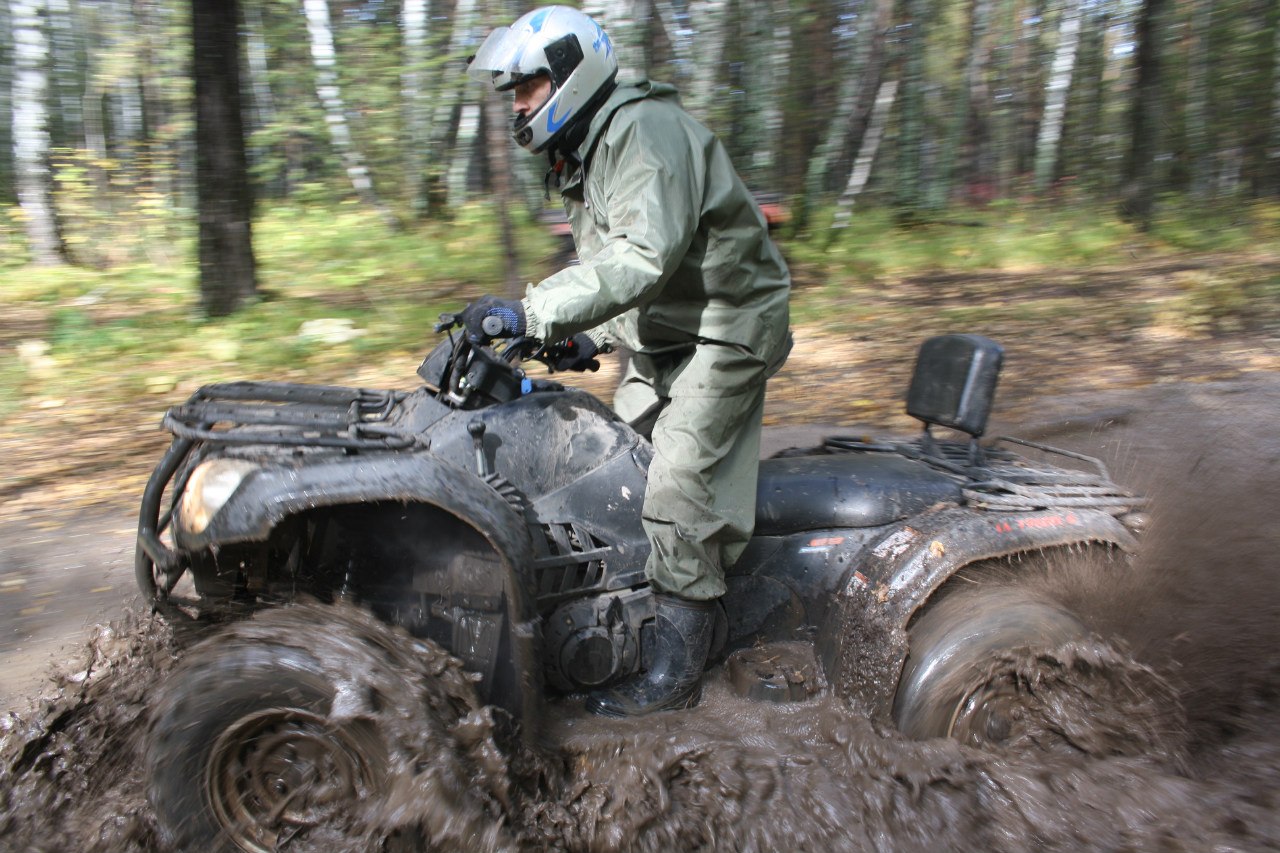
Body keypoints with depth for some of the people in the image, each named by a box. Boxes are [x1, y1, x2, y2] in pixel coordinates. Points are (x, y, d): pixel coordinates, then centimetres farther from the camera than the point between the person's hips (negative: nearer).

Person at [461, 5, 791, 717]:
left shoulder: (645, 131, -20)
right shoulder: (589, 152, 13)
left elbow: (643, 259, -33)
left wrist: (530, 313, -36)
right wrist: (595, 339, 4)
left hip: (725, 330, -10)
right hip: (666, 337, 10)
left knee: (677, 485, -14)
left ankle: (677, 670, -4)